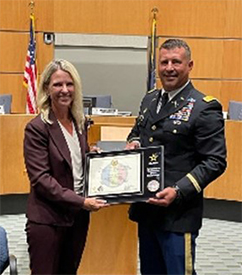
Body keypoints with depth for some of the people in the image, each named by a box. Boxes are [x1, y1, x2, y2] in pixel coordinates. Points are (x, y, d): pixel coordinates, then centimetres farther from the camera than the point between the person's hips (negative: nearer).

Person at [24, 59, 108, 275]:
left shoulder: (80, 122, 8)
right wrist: (80, 201, -22)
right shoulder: (37, 128, -12)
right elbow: (40, 178, -17)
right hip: (47, 219, -6)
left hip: (78, 216, 6)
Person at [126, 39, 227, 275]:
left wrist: (178, 192, -24)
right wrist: (133, 143, 1)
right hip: (146, 207, 7)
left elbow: (215, 162, -14)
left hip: (178, 213, -7)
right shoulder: (149, 100, 11)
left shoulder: (205, 108, -11)